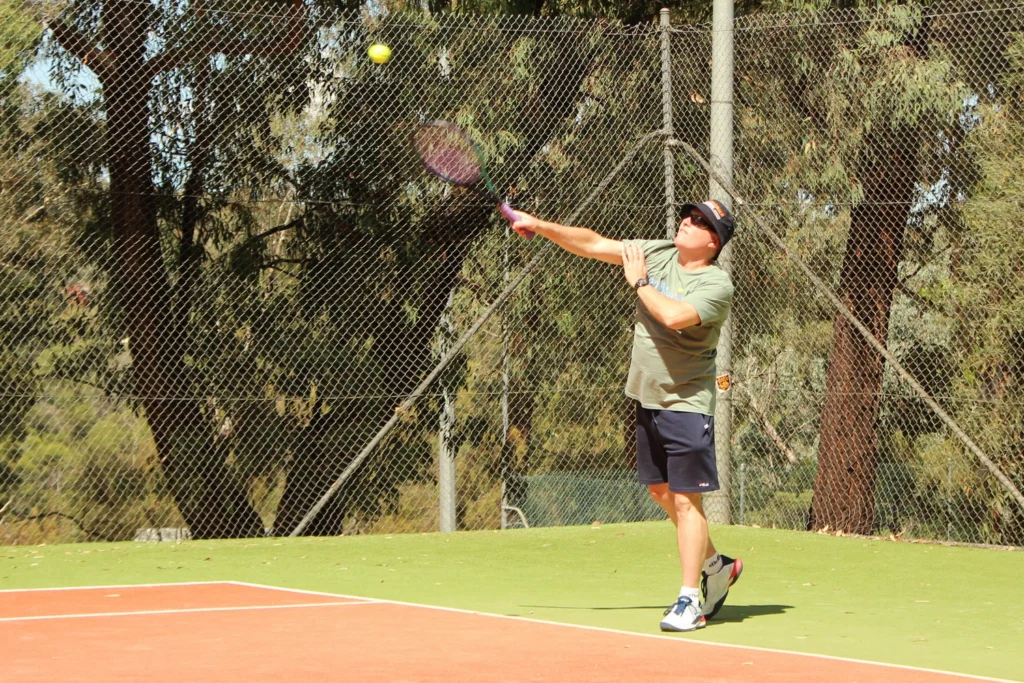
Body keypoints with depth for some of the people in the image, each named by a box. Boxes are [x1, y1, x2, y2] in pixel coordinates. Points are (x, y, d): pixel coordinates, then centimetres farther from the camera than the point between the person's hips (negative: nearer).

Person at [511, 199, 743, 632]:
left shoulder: (716, 285, -16)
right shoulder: (656, 253, 5)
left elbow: (674, 316, -33)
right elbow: (593, 244, 7)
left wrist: (639, 281, -17)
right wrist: (540, 226, -1)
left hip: (687, 404, -8)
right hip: (647, 398, 8)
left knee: (685, 498, -8)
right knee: (661, 490, 17)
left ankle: (691, 600, -2)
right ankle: (714, 565, 35)